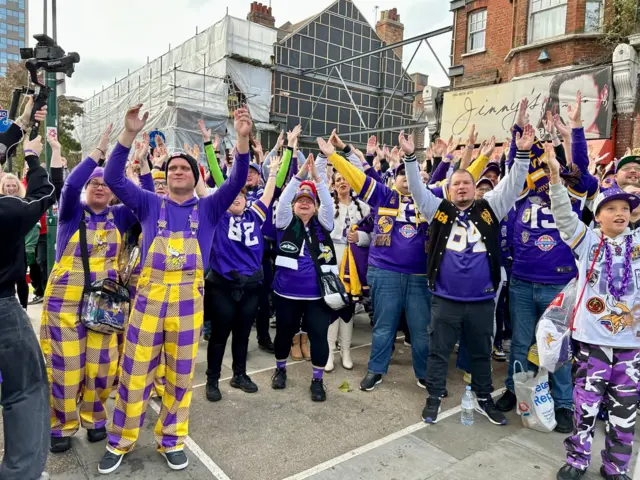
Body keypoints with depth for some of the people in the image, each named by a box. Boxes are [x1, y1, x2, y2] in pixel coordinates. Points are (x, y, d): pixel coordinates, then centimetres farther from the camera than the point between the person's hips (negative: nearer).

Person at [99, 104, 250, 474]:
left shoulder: (208, 208, 5)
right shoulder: (150, 204, 7)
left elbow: (237, 181, -7)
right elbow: (114, 179, -4)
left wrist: (243, 140, -21)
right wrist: (130, 134, -16)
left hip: (188, 299, 0)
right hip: (149, 296, 0)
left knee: (181, 373, 11)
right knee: (135, 372, 8)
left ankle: (172, 440, 29)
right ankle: (120, 441, 27)